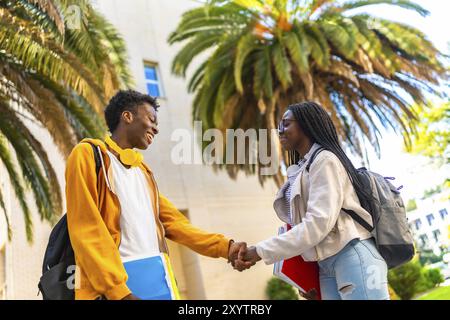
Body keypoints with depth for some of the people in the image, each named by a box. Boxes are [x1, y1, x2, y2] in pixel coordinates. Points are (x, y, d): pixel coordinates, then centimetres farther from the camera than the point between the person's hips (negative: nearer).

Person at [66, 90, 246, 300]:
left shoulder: (143, 171, 20)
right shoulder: (88, 154, -2)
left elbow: (173, 222, 16)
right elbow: (86, 231, -12)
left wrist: (225, 247, 6)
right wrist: (119, 290, -19)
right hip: (109, 290, -7)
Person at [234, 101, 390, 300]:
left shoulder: (325, 159, -7)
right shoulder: (302, 170, 18)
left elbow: (319, 223, -19)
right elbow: (302, 222, 9)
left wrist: (261, 252, -18)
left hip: (353, 257, -8)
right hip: (326, 266, 8)